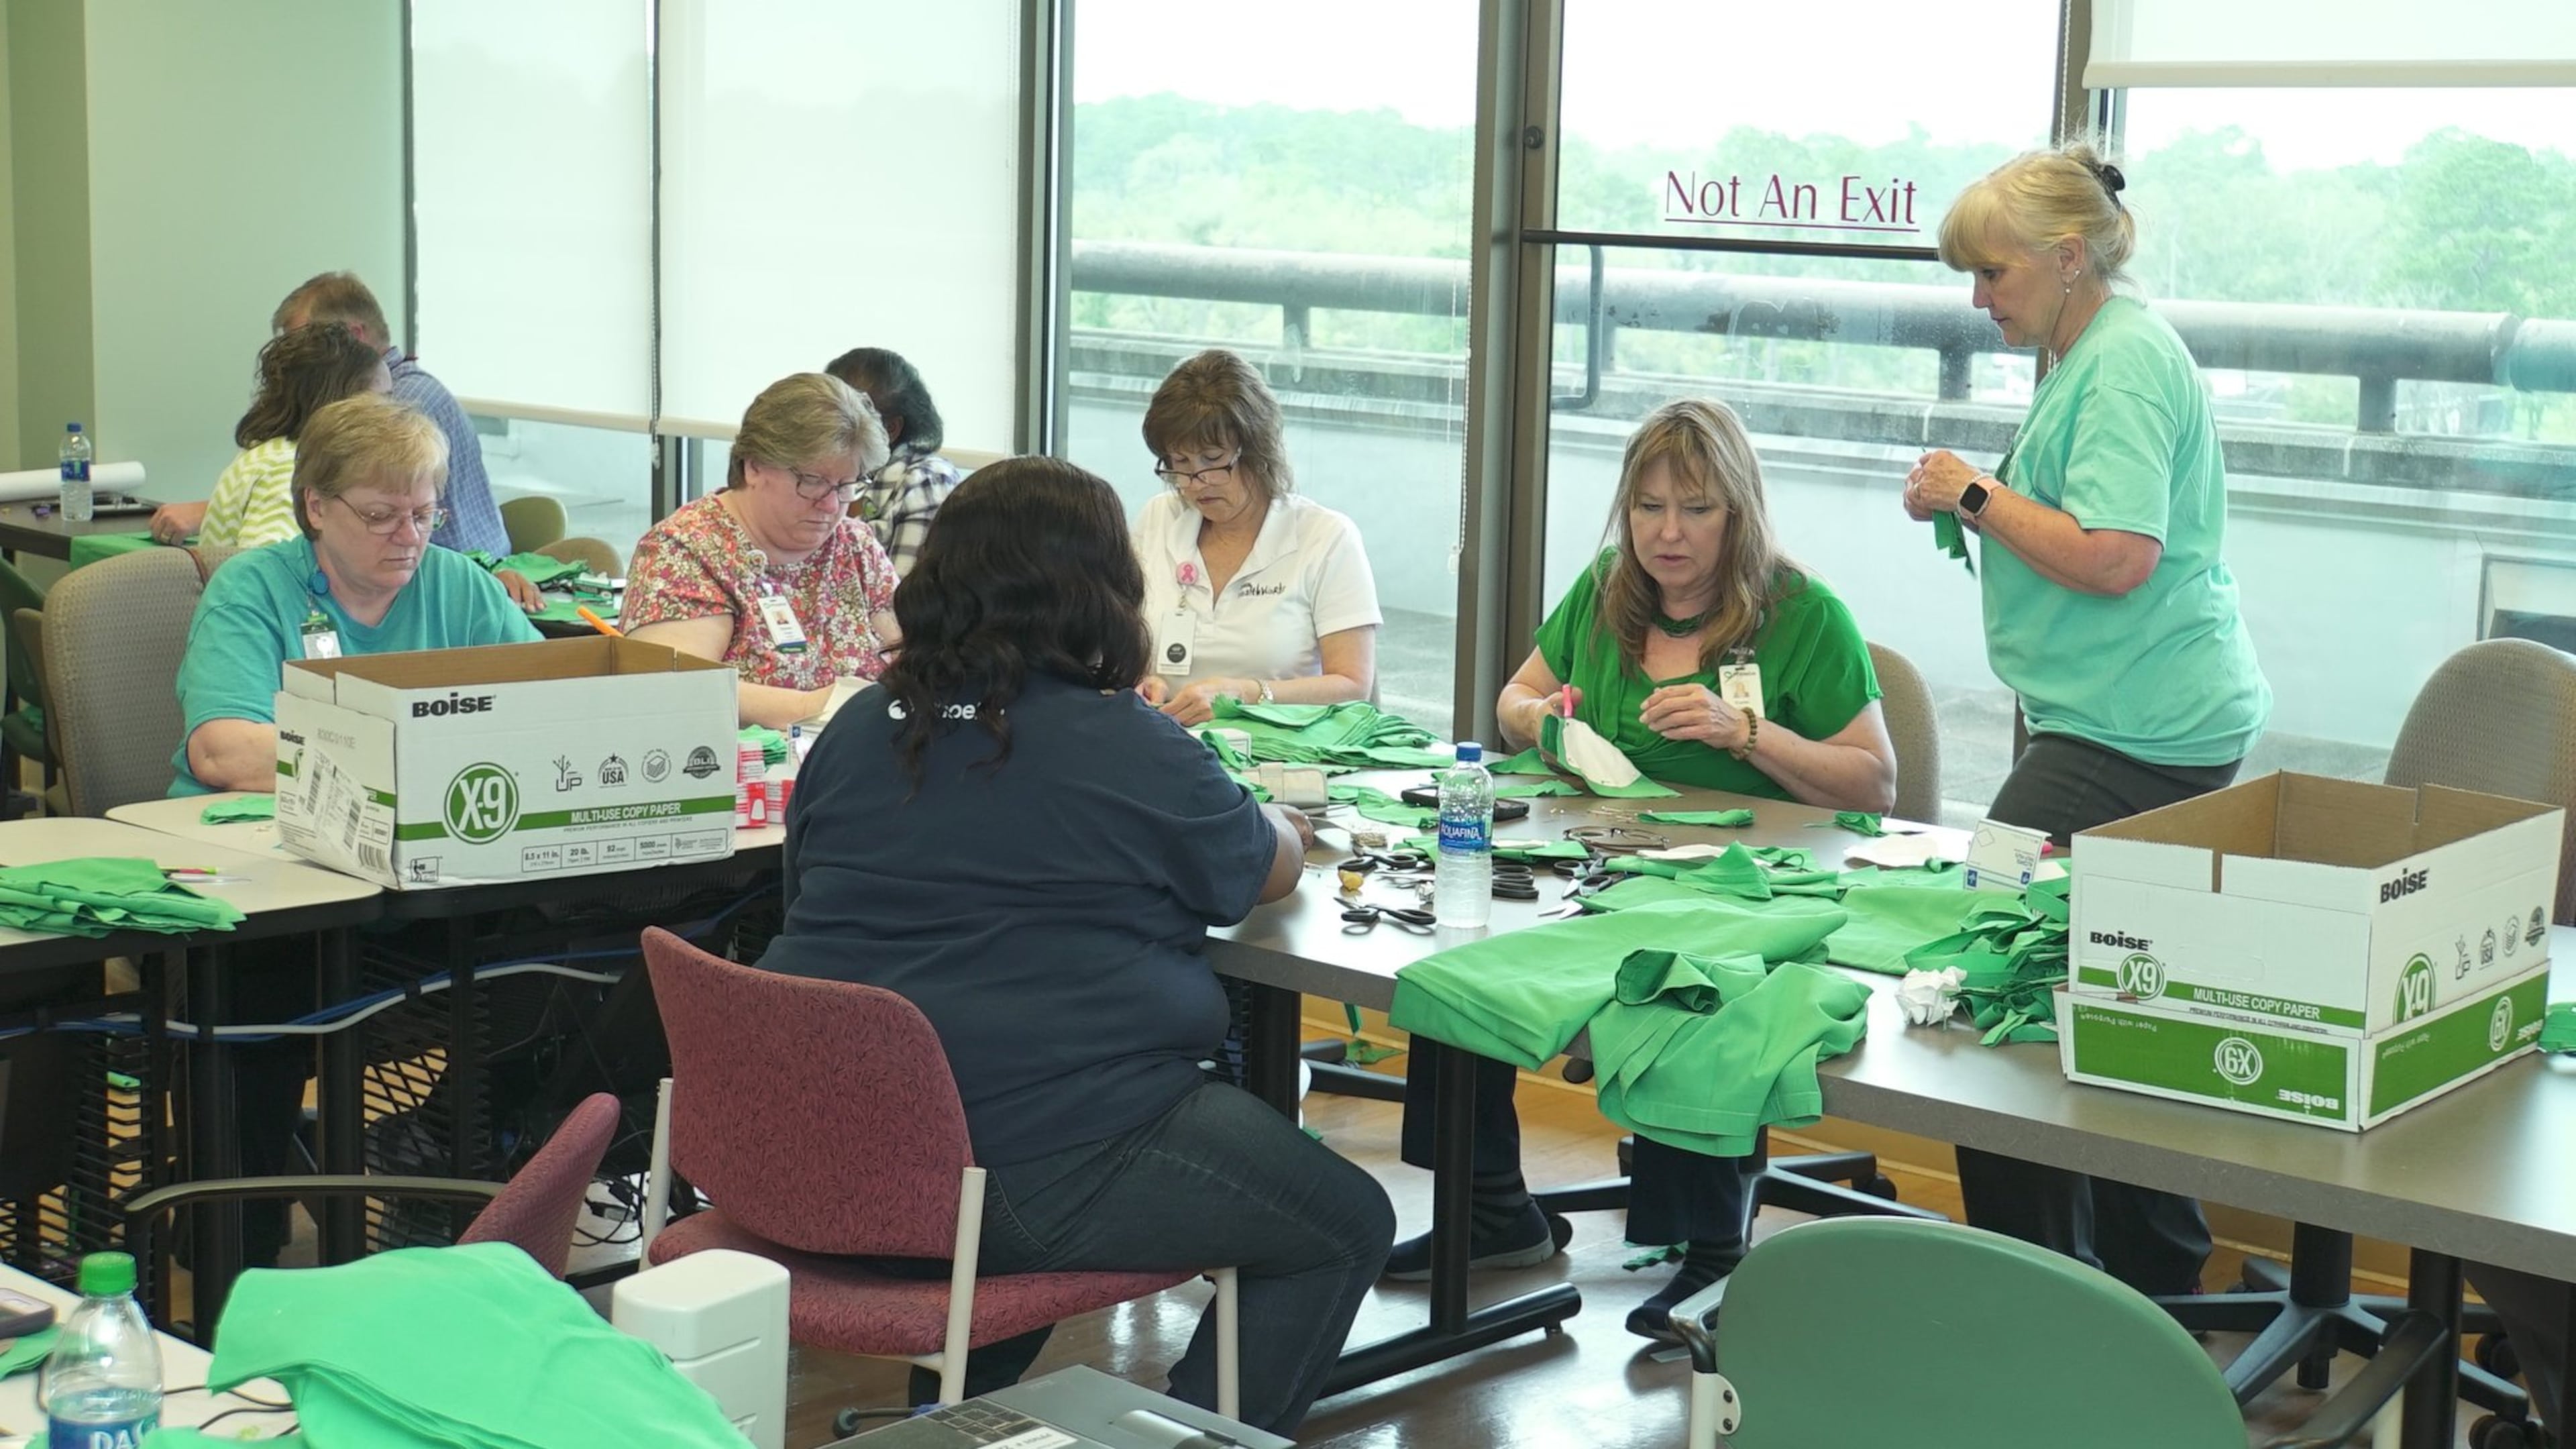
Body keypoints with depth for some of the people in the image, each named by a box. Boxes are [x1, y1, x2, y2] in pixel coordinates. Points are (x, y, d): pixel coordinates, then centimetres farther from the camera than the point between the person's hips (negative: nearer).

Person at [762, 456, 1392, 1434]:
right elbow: (1273, 868, 8)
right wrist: (1284, 822, 32)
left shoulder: (859, 728, 7)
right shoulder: (1129, 748, -9)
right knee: (1348, 1227, 8)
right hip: (1037, 1175, -7)